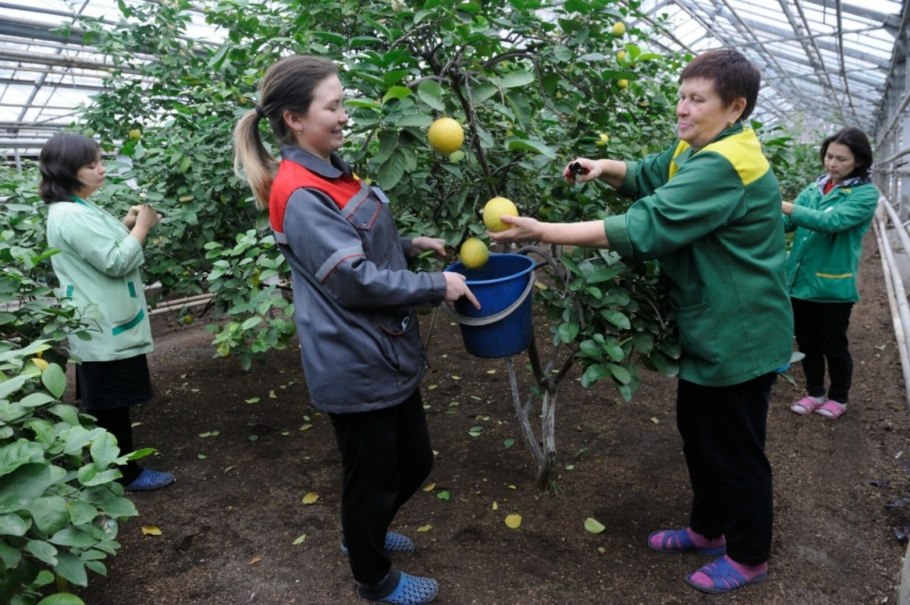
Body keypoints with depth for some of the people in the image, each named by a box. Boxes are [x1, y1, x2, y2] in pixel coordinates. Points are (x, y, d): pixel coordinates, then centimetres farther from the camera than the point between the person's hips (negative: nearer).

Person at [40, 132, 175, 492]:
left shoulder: (77, 208, 11)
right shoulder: (71, 216, -21)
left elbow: (102, 251, 20)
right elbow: (116, 263, -23)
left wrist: (125, 225, 7)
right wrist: (142, 226, -14)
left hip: (105, 323, 11)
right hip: (105, 328, -11)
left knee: (106, 404, 19)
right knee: (112, 404, 2)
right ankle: (126, 474, 15)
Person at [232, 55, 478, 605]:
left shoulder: (332, 172, 10)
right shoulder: (300, 195, -21)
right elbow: (356, 280, -23)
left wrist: (412, 245, 8)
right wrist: (438, 286, -14)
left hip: (388, 354, 9)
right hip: (356, 368, -9)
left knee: (414, 462, 22)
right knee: (373, 477, 12)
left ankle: (365, 535, 49)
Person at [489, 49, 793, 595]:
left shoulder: (724, 166, -27)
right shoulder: (699, 149, 6)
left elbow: (644, 228, -33)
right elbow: (649, 176, 18)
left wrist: (542, 232, -33)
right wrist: (605, 169, -6)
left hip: (738, 335, -10)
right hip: (709, 328, 10)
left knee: (734, 450, 8)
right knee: (699, 433, 21)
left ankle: (749, 557, 31)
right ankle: (708, 529, 42)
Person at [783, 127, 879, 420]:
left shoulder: (865, 194, -9)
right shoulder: (814, 189, 7)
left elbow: (832, 221, -26)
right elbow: (788, 224, -1)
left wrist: (787, 206, -32)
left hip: (833, 285, -5)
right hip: (800, 280, 5)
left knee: (834, 346, 11)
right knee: (807, 343, 16)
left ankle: (838, 398, 31)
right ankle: (815, 393, 34)